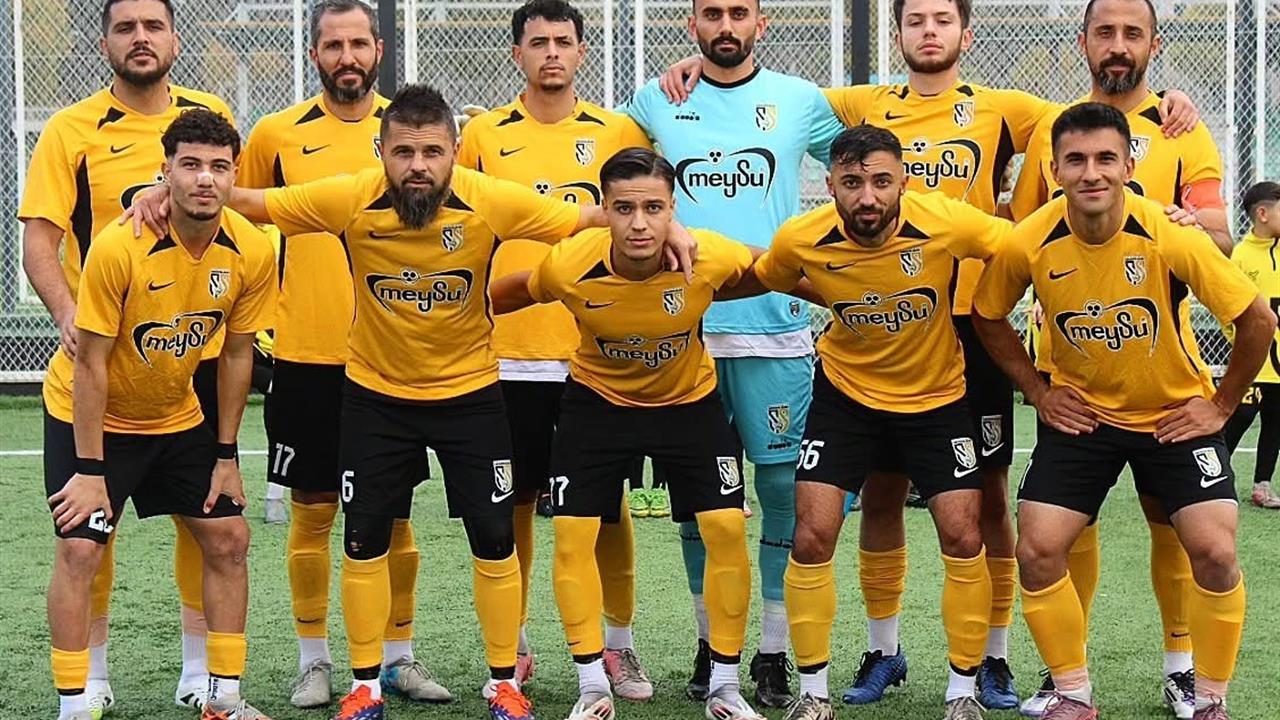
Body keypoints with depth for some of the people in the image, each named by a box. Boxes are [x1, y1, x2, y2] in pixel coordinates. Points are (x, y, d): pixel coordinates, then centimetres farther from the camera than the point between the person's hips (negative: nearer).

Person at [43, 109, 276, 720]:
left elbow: (236, 354, -2)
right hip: (88, 415, -5)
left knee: (228, 538, 3)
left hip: (177, 417, 5)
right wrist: (90, 471, -20)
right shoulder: (118, 247, -29)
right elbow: (90, 364, -22)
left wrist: (225, 455, 0)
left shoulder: (252, 252, -15)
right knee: (79, 549, -13)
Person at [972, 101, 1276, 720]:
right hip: (1081, 413, 2)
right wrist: (1038, 391, -1)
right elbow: (988, 317, 3)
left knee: (1214, 552, -14)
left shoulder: (1171, 238, -24)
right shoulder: (1028, 245, -19)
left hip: (1175, 413, -2)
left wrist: (1221, 405, -8)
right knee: (1037, 551, -10)